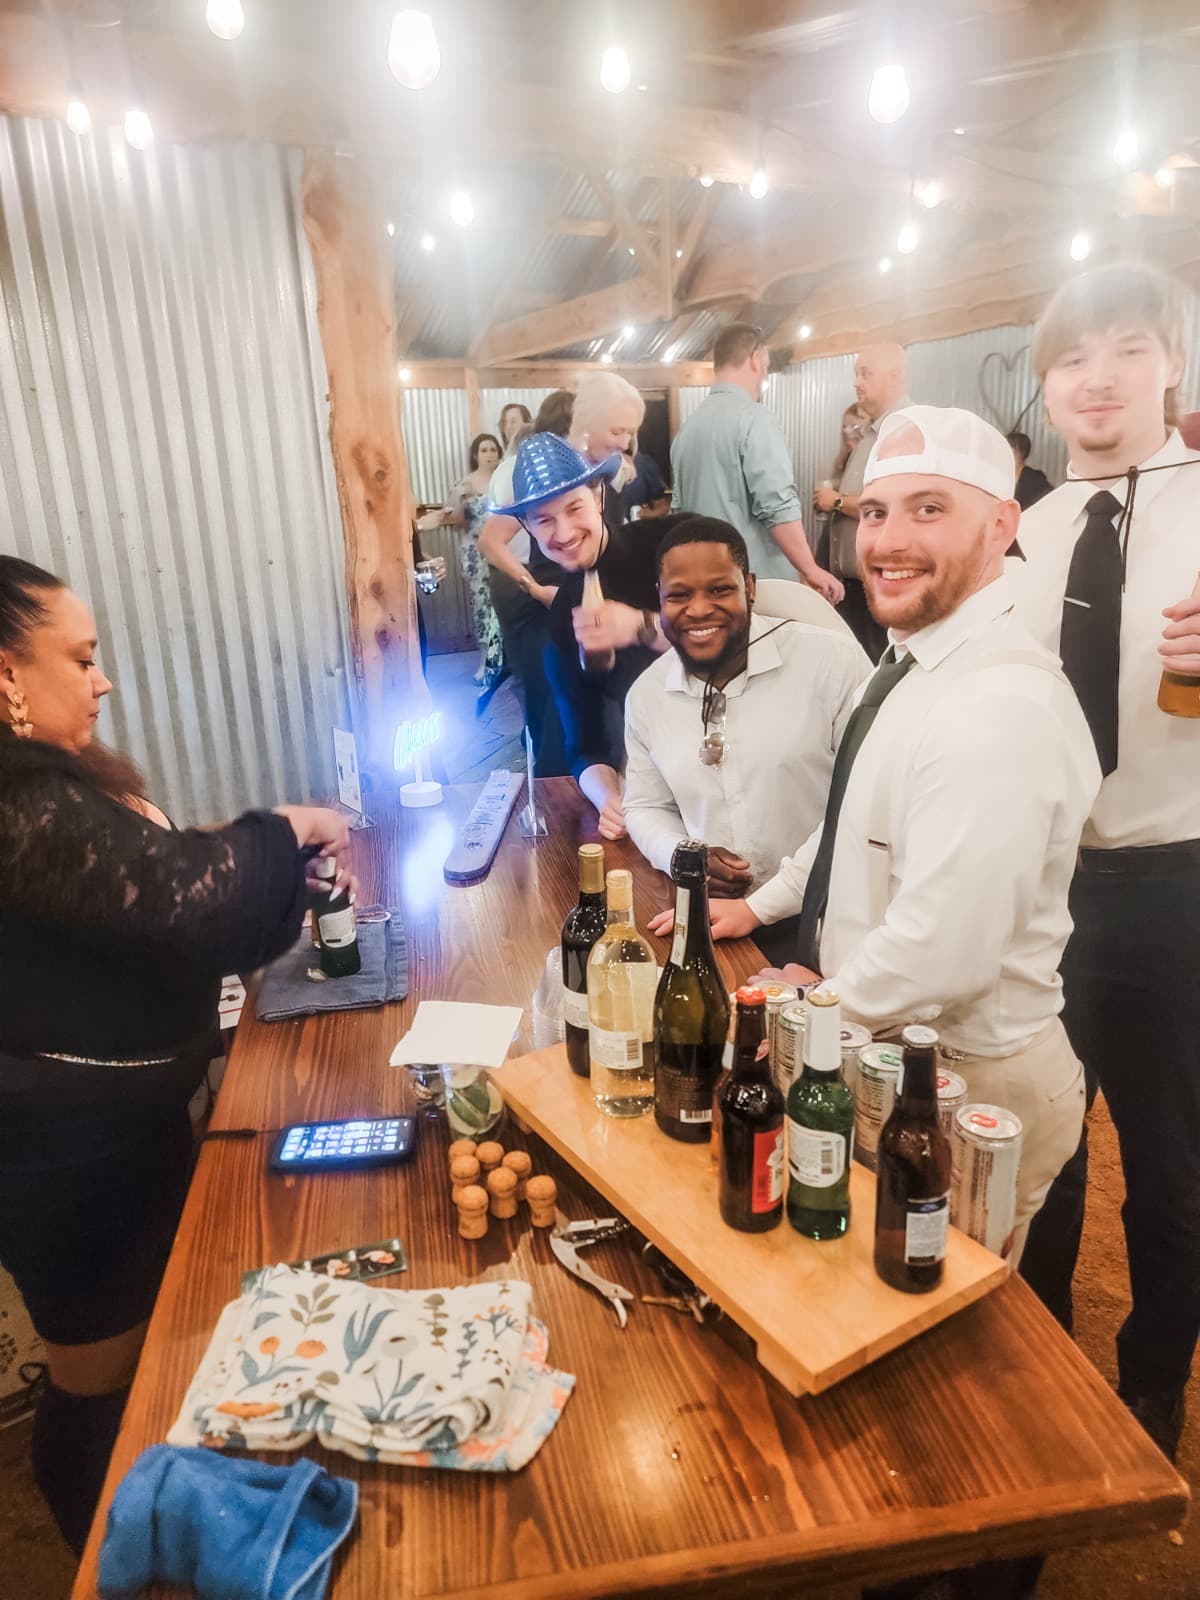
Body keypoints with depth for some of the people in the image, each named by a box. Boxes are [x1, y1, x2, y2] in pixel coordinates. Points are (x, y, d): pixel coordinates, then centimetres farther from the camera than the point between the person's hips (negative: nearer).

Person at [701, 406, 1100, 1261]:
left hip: (969, 1087, -8)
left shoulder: (998, 709, -30)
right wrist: (763, 903, 14)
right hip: (892, 1057, 8)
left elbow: (938, 958, -32)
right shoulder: (913, 662, 3)